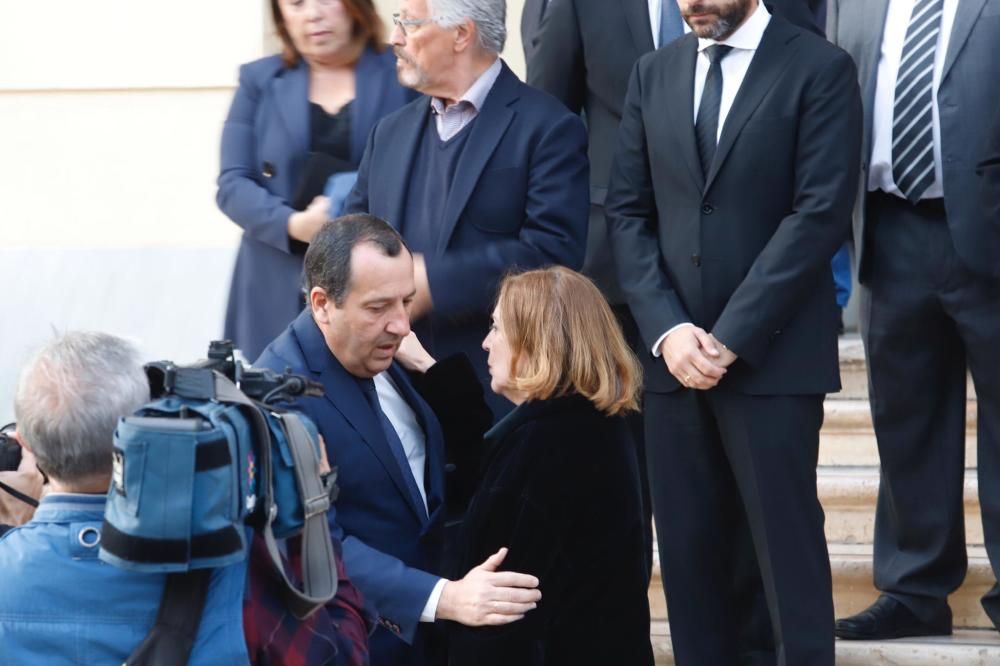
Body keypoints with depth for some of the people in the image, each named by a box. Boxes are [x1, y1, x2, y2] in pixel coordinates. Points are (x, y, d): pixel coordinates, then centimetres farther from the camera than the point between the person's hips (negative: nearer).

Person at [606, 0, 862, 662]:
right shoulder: (654, 73, 12)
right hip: (673, 355, 4)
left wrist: (730, 337, -13)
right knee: (689, 549, 5)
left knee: (783, 549, -3)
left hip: (772, 354, -4)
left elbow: (819, 214, -10)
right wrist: (667, 328, -5)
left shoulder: (820, 69, -3)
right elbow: (627, 212, 10)